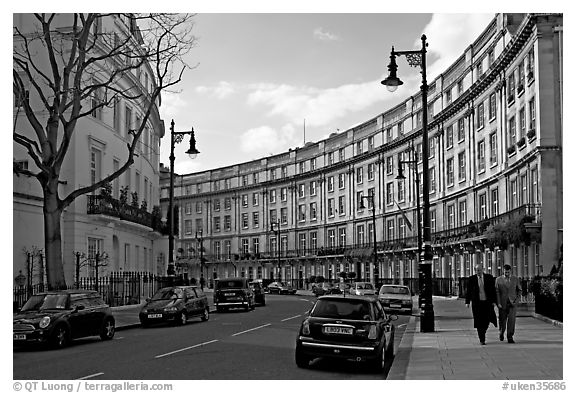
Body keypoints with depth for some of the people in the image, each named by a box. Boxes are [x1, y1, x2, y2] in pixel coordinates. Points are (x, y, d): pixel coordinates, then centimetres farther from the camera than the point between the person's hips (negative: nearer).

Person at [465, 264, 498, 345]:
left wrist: (494, 301, -3)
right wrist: (467, 302, 0)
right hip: (477, 303, 0)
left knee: (487, 320, -3)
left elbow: (493, 290, 3)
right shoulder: (471, 279, 2)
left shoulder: (489, 277, 2)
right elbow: (468, 291, 5)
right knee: (479, 321, -2)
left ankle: (483, 331, 29)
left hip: (487, 302, 1)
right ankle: (482, 340, 4)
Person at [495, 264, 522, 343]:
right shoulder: (498, 279, 1)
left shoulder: (515, 279, 4)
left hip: (512, 303, 0)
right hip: (502, 304, 0)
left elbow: (519, 290, 10)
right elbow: (497, 292, -1)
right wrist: (498, 303, -9)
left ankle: (510, 337, -2)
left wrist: (516, 300, -3)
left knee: (511, 320, -9)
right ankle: (502, 332, 35)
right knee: (502, 320, 7)